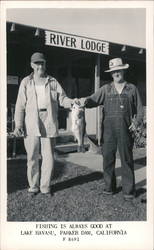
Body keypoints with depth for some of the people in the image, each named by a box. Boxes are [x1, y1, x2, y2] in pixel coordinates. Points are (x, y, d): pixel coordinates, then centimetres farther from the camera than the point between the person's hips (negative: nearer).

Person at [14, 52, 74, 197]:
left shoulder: (53, 82, 13)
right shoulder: (26, 82, 9)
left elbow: (62, 98, 6)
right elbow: (20, 105, 4)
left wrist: (73, 102, -16)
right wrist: (18, 124, -5)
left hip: (49, 124, 1)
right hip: (31, 125, -1)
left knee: (48, 157, 4)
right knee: (32, 157, 5)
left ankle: (45, 186, 19)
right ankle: (33, 186, 21)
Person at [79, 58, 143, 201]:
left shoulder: (132, 89, 9)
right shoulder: (106, 89, 9)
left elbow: (139, 109, 12)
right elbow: (93, 101, 1)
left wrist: (137, 121, -4)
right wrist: (85, 100, -21)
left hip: (125, 130, -1)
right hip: (108, 130, 1)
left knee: (127, 160, 3)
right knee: (108, 159, 6)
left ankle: (128, 190, 14)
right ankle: (109, 187, 22)